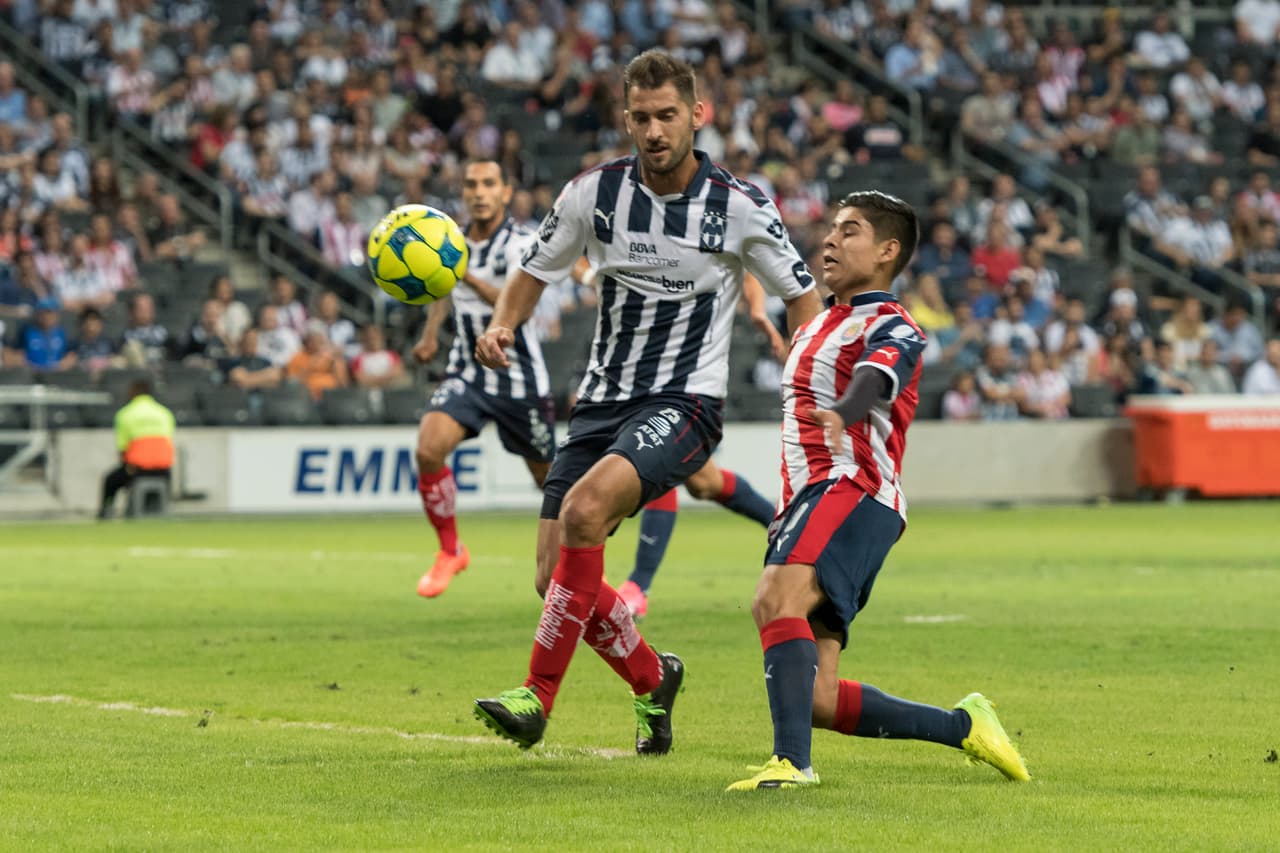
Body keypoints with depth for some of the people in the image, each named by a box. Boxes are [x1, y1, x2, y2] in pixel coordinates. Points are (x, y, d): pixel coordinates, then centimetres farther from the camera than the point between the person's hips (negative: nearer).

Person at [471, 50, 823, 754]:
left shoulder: (741, 207, -7)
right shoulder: (594, 192, -1)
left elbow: (801, 296, 5)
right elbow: (535, 271, 13)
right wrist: (501, 327, -7)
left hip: (685, 405, -5)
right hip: (603, 400, 5)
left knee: (584, 508, -31)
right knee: (555, 578, -3)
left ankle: (538, 695, -25)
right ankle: (651, 680, 26)